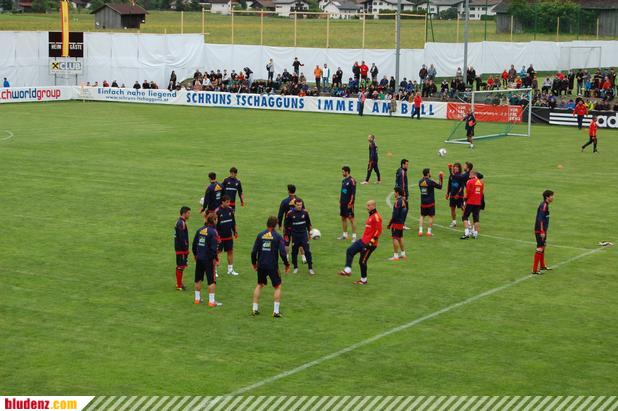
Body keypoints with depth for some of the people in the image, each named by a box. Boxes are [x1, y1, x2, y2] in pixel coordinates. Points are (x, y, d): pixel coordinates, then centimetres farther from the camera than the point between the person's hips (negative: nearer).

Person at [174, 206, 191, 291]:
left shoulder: (179, 222, 14)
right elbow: (182, 238, -23)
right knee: (180, 266, -5)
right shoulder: (181, 223, -18)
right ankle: (179, 285, -1)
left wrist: (186, 248, 20)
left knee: (181, 266, 18)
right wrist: (186, 248, -18)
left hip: (179, 248, 11)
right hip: (181, 248, -11)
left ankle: (179, 283, 27)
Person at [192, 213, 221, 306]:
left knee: (198, 279, 17)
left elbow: (194, 243, 10)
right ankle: (211, 301, 0)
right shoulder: (213, 232, -15)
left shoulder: (200, 230, 5)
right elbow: (213, 247, -19)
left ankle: (197, 298, 26)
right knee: (212, 280, 1)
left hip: (199, 258, 7)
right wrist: (216, 259, -10)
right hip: (208, 259, -7)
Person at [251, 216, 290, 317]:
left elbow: (254, 251, 0)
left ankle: (255, 309, 19)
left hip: (261, 266, 3)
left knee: (259, 285, 21)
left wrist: (254, 263, 16)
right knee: (278, 287, 11)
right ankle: (276, 311, 4)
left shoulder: (260, 235, 0)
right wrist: (287, 264, 2)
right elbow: (282, 253, -12)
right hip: (273, 266, -3)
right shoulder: (278, 236, -8)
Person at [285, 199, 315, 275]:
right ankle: (295, 268, 21)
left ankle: (310, 268, -2)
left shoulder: (305, 212, -2)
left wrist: (309, 233, 14)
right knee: (294, 252, 6)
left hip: (304, 234, 1)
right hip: (295, 235, 0)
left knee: (307, 251, -6)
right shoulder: (290, 213, -8)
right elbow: (287, 225, 2)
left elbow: (308, 223, 11)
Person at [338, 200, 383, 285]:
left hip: (369, 244, -10)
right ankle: (347, 270, -1)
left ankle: (363, 280, 13)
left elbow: (379, 230, -20)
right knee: (350, 251, 0)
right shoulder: (371, 216, 16)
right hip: (363, 241, 10)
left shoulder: (376, 217, -15)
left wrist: (372, 241, -23)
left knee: (362, 261, -1)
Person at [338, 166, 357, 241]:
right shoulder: (343, 180, 12)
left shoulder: (352, 180, -13)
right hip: (343, 203, 8)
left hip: (349, 204, -8)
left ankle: (354, 236, -2)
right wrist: (340, 201, 15)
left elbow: (353, 193, -15)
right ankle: (344, 235, 21)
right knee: (343, 218, 12)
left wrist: (350, 203, -17)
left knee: (351, 219, -6)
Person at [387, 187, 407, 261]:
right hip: (401, 223, 9)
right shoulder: (404, 200, 8)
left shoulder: (398, 201, -18)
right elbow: (405, 211, 14)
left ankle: (395, 256, -4)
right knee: (400, 238, 18)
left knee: (395, 238, -5)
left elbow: (395, 214, -21)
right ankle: (403, 254, 26)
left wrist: (389, 224, -16)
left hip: (396, 222, -9)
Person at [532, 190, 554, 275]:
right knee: (539, 249, -9)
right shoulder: (543, 206, -19)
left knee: (543, 247, 21)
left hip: (543, 230, 10)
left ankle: (542, 266, 35)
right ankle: (535, 269, -8)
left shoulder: (545, 205, 12)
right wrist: (542, 231, -25)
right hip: (540, 230, -10)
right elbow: (540, 219, -24)